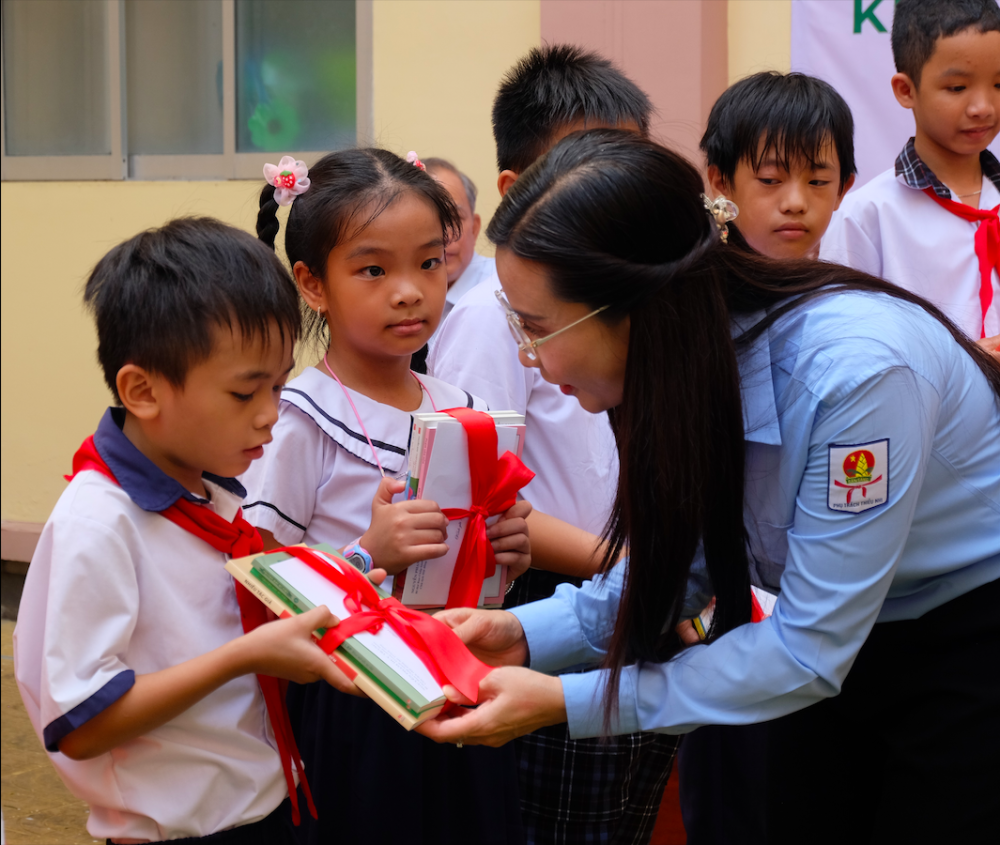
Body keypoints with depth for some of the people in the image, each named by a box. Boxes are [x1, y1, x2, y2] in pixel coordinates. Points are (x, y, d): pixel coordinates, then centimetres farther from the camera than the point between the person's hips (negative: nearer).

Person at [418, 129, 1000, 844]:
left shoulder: (854, 369, -34)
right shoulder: (683, 355, -13)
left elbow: (806, 652, -28)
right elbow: (673, 567, 2)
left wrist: (564, 702, -27)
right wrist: (526, 632, -13)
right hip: (842, 649, 6)